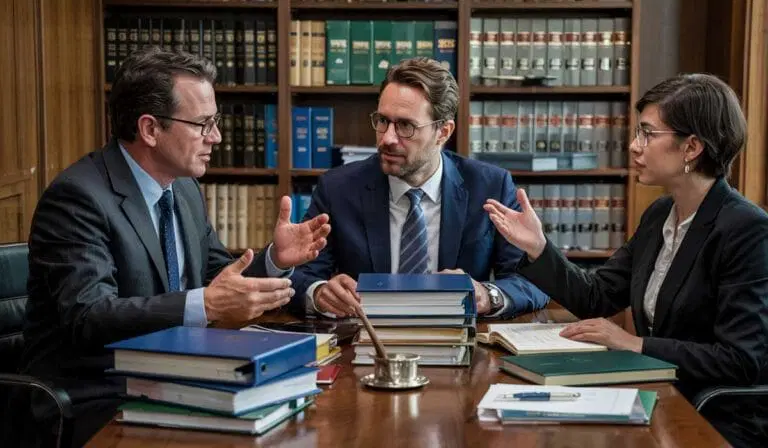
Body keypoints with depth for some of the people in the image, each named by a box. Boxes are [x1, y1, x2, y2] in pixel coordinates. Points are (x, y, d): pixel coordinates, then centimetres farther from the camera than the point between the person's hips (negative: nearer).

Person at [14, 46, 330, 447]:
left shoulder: (185, 189, 8)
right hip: (94, 403, -7)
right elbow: (88, 316, -27)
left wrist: (274, 259, -6)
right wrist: (205, 306, -36)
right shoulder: (77, 197, -17)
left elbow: (219, 277, 13)